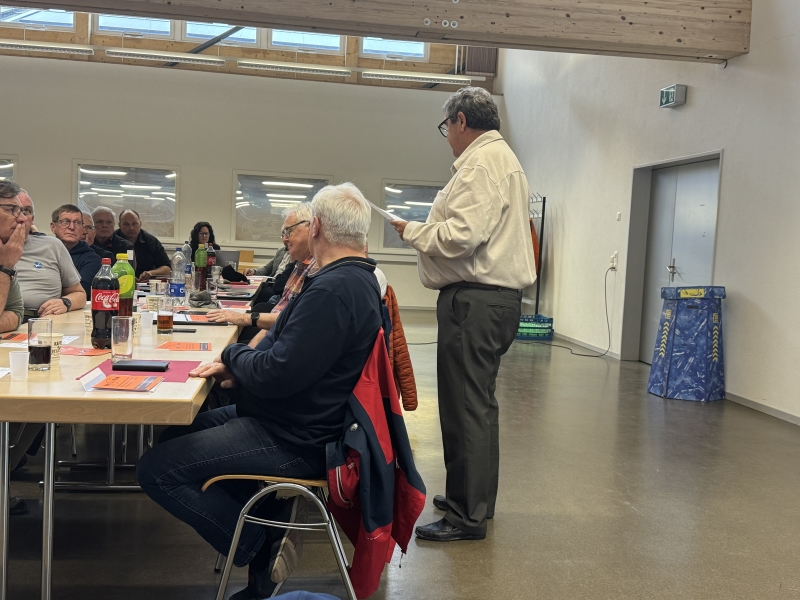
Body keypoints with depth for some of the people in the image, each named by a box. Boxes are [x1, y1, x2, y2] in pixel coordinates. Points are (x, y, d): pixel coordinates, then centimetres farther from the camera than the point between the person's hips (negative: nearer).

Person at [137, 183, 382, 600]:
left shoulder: (333, 290, -25)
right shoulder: (357, 279, 9)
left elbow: (277, 374, -27)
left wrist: (233, 355, -6)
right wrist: (236, 365, 0)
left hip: (294, 440, -11)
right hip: (299, 420, 11)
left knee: (156, 468, -13)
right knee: (176, 434, 19)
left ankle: (261, 545, -3)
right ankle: (271, 514, 8)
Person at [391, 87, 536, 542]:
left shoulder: (482, 162, -12)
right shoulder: (505, 158, 23)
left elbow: (461, 235, -22)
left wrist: (413, 231, -6)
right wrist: (427, 229, 19)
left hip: (475, 299, -11)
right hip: (499, 296, 11)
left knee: (466, 407, -6)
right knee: (478, 404, 18)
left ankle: (468, 515, 2)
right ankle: (475, 498, 31)